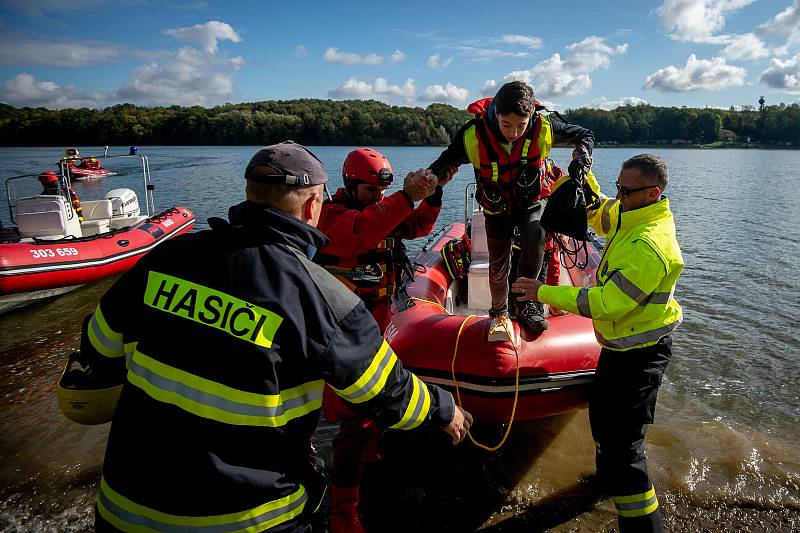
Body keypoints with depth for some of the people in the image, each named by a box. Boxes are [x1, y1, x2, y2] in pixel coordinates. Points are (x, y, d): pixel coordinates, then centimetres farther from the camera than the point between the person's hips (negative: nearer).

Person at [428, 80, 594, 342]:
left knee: (535, 237, -32)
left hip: (533, 201, 0)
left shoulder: (544, 127, -25)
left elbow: (584, 135, -6)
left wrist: (581, 160, -27)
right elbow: (445, 164, -14)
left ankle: (526, 303, -11)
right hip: (497, 207, 1)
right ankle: (500, 313, 37)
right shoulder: (474, 134, -28)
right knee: (498, 266, 8)